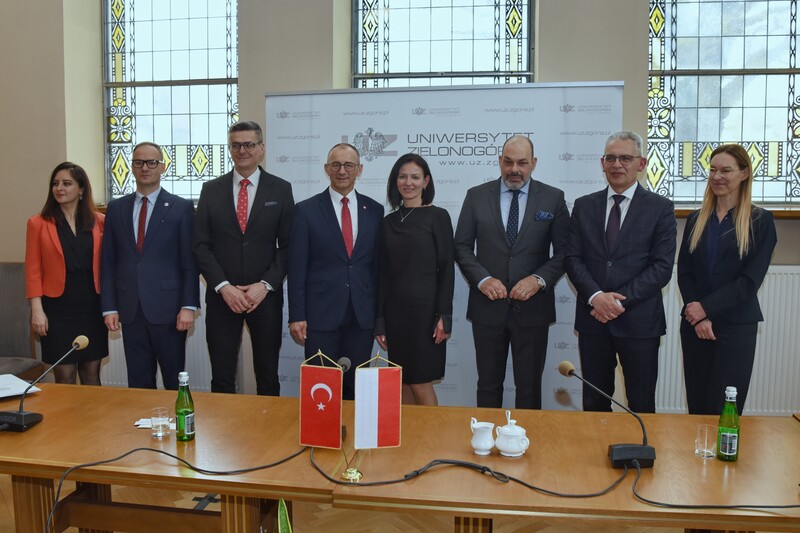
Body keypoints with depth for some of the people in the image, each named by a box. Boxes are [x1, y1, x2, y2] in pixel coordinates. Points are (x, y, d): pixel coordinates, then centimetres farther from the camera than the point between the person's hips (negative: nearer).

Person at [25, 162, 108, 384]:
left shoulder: (99, 222, 4)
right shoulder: (38, 223, 0)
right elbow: (33, 271, -1)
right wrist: (37, 310, -8)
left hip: (92, 307, 2)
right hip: (58, 308, -1)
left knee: (91, 376, 10)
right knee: (65, 378, 4)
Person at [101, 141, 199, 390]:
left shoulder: (182, 207, 0)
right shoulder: (116, 208, 10)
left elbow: (190, 262, -4)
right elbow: (108, 262, 9)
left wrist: (188, 306, -10)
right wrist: (109, 307, 3)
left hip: (168, 308, -3)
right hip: (130, 310, 3)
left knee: (174, 380, 6)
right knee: (138, 381, 11)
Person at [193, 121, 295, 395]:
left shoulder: (281, 189, 2)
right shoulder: (211, 190, 6)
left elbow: (288, 245, 0)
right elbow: (201, 245, 2)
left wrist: (265, 285, -11)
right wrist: (223, 287, -9)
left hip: (266, 296, -1)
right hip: (221, 296, 1)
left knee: (268, 377, 9)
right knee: (221, 378, 7)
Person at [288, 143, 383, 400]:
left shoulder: (374, 210, 7)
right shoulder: (307, 210, -1)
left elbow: (378, 264, 9)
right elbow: (297, 267, -2)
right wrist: (296, 316, -6)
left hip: (363, 314, 2)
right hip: (321, 313, -2)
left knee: (356, 387, 11)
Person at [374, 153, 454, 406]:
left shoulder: (437, 217, -2)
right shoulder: (389, 222, 10)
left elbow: (446, 268, -5)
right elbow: (384, 273, 10)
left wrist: (444, 316, -12)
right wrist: (380, 320, 7)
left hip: (425, 309, -4)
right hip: (395, 310, 4)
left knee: (420, 382, -1)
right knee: (403, 384, 9)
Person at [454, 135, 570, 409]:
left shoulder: (553, 198, 2)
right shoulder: (476, 196, 4)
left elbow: (564, 251, 2)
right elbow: (462, 246, 4)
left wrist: (539, 279, -13)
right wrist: (482, 279, -10)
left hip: (532, 307, 0)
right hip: (488, 305, 1)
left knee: (529, 386, 10)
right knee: (488, 385, 12)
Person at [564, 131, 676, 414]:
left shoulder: (660, 207, 0)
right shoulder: (584, 206, 8)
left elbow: (662, 266, -6)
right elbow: (572, 258, 3)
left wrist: (621, 300, -15)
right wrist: (595, 296, -13)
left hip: (639, 320, -2)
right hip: (593, 319, 2)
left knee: (641, 406, 8)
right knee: (594, 403, 12)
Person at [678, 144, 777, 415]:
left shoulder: (760, 221, 0)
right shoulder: (696, 220, 10)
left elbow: (751, 280, -8)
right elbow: (684, 272, 4)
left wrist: (706, 308, -14)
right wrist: (697, 316, -10)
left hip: (736, 326, -3)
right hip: (694, 324, 3)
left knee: (723, 411, -3)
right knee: (696, 405, 8)